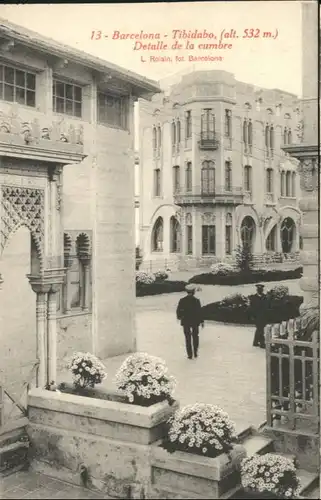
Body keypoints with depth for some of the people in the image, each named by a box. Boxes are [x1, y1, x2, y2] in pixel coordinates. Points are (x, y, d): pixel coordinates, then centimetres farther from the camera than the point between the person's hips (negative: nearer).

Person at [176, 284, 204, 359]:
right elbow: (199, 312, -11)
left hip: (185, 322, 0)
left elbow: (178, 310, -3)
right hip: (195, 322, 0)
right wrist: (202, 321, 0)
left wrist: (179, 317, 18)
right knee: (195, 337, 20)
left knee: (188, 338, 11)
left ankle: (190, 354, 12)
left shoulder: (182, 300, -10)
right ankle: (195, 353, 22)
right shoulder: (196, 300, -13)